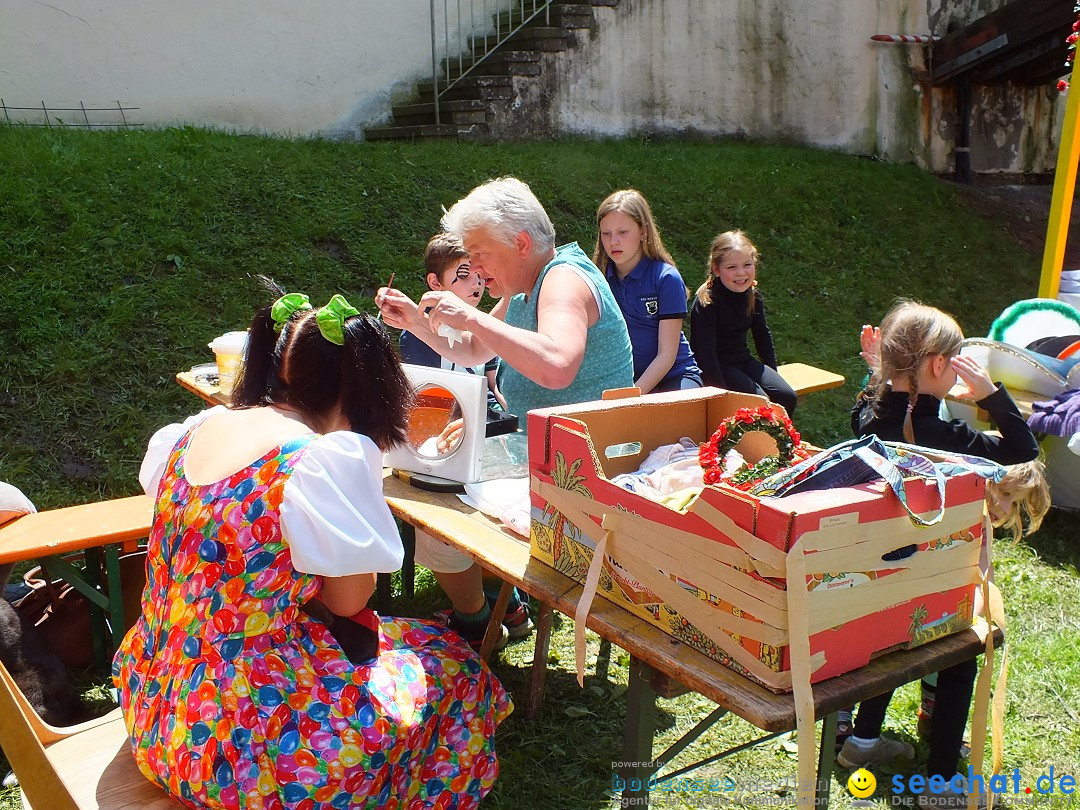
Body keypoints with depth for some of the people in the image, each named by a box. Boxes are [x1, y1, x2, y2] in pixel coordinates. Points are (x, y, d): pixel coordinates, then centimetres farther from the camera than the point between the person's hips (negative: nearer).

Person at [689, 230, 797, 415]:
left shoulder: (753, 295, 3)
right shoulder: (706, 301, -19)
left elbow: (762, 335, 15)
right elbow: (706, 348, -22)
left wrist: (773, 373, 11)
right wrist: (719, 390, -26)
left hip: (743, 360, 7)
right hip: (716, 366, -7)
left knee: (787, 396, -8)